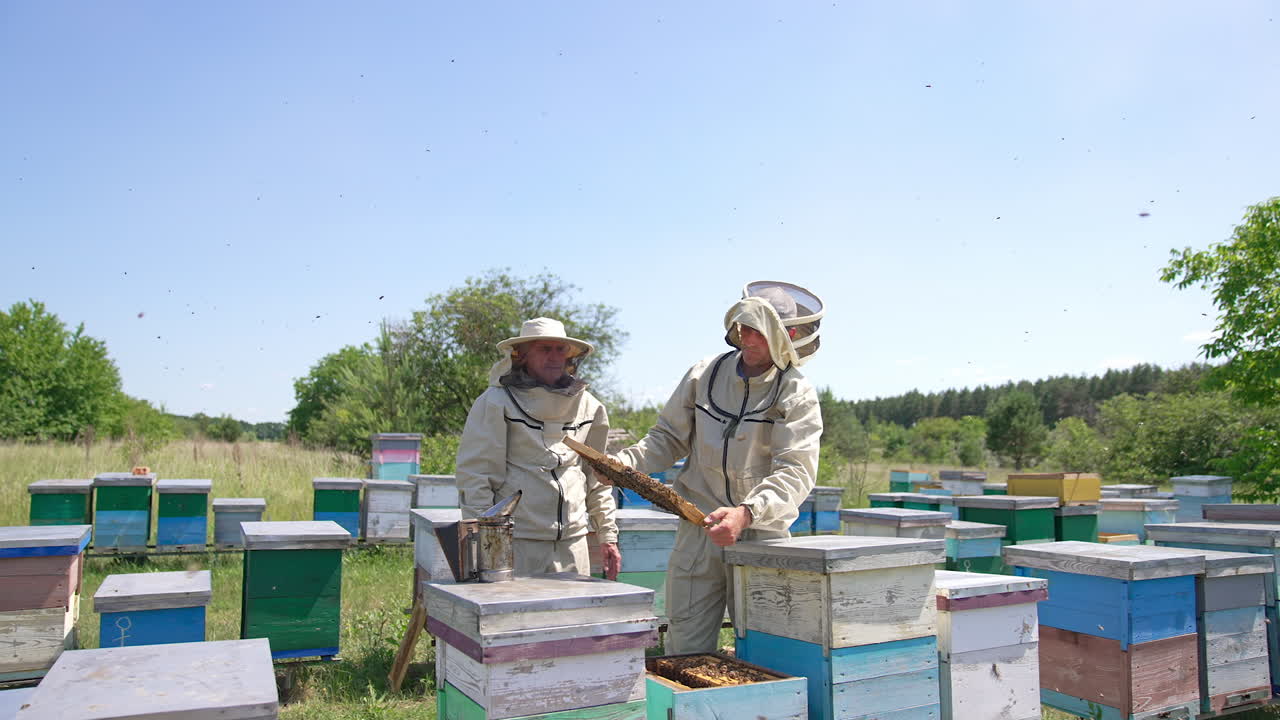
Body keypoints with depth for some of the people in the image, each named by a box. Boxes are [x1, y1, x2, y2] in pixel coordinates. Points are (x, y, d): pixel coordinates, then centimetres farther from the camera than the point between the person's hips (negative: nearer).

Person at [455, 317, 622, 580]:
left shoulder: (587, 405, 11)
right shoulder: (496, 402, -4)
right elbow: (474, 476, -6)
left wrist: (608, 536, 17)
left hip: (573, 542, 5)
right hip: (516, 542, -4)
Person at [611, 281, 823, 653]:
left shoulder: (797, 395, -6)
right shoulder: (705, 374, 3)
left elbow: (795, 473, -16)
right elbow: (668, 438, 10)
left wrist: (746, 513, -33)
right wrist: (625, 462, -8)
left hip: (762, 536, -2)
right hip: (699, 531, 2)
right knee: (687, 650, 7)